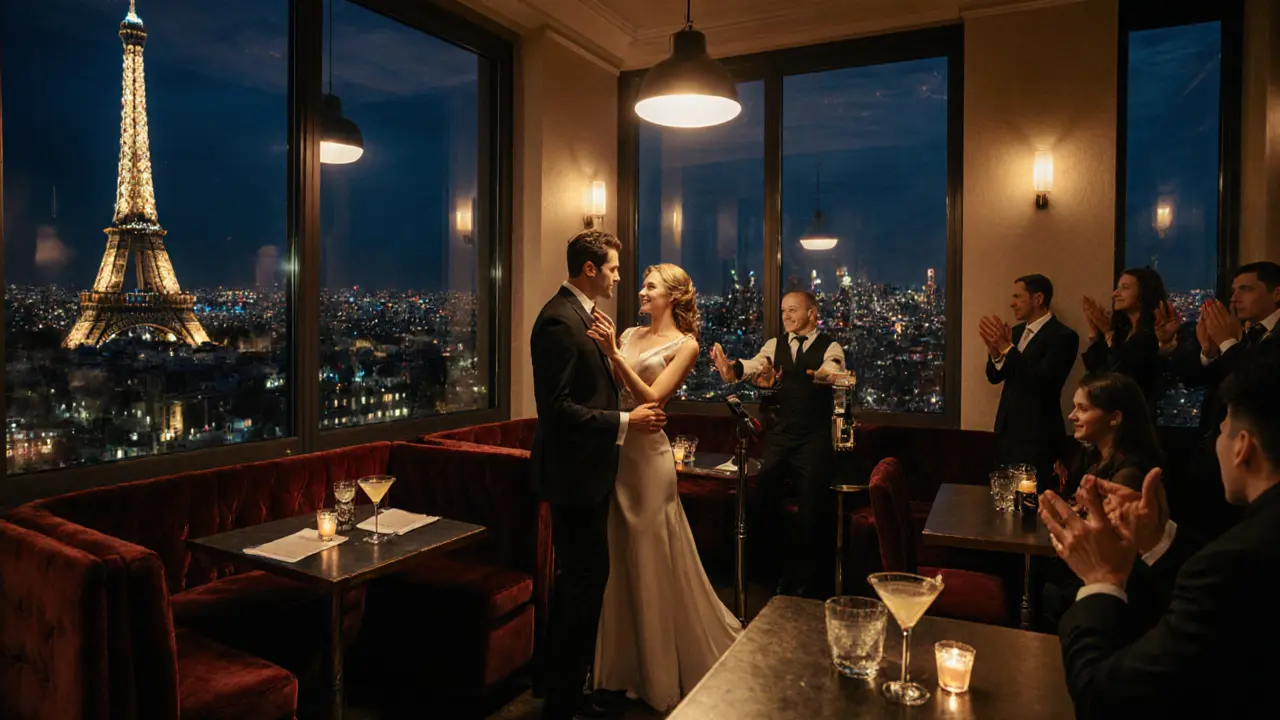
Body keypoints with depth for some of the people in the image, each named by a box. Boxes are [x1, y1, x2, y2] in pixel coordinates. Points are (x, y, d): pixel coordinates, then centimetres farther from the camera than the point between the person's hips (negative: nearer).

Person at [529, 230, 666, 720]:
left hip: (583, 470, 10)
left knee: (581, 579, 17)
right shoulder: (560, 320, -18)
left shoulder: (576, 315, 14)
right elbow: (557, 407, -23)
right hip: (574, 472, -10)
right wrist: (624, 423, -19)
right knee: (584, 580, -2)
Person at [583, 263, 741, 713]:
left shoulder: (685, 344, -4)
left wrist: (614, 354, -21)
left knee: (654, 561, 5)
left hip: (647, 454, -6)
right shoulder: (629, 334, 11)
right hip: (615, 449, 6)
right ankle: (626, 662, 34)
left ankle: (664, 672, 25)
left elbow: (652, 397, -17)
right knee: (619, 558, 15)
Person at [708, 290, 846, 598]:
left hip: (814, 437, -3)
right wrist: (730, 367, -33)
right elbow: (754, 365, -10)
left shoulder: (830, 347, -1)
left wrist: (823, 374, -47)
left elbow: (833, 371, -22)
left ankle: (805, 578, 21)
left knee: (813, 505, -2)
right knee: (763, 500, 3)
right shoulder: (775, 345, 9)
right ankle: (781, 570, 26)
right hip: (778, 435, 4)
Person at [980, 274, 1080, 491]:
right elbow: (994, 377, 8)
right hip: (1008, 432, 7)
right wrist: (995, 351, -12)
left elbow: (1040, 381, -23)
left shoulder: (1063, 336, -11)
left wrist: (1007, 347, -24)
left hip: (1037, 437, -7)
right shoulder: (1017, 331, 12)